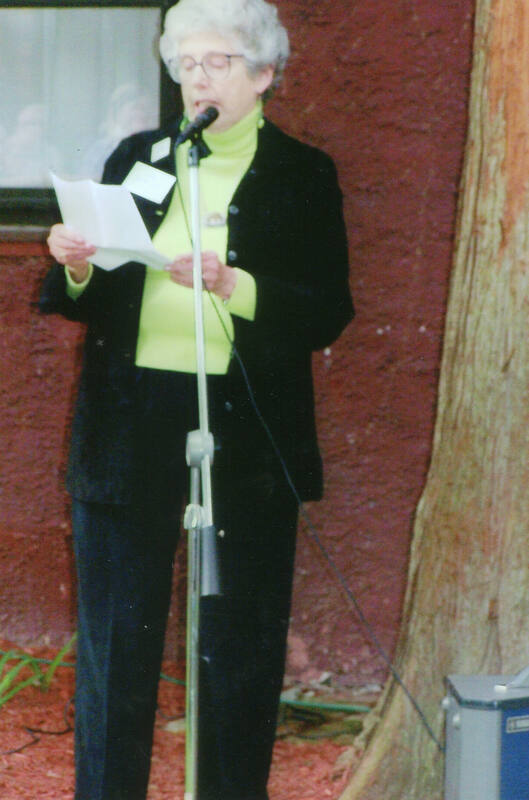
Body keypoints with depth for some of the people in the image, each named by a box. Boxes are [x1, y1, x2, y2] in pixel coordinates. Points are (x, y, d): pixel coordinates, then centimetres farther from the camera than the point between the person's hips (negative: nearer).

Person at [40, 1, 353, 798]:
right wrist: (78, 272, -10)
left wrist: (233, 284, -20)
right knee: (115, 642, 5)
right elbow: (96, 302, 12)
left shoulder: (303, 176, 3)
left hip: (245, 439, -2)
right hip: (129, 433, 2)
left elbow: (328, 314, -6)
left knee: (239, 650, 4)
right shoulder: (136, 157, 11)